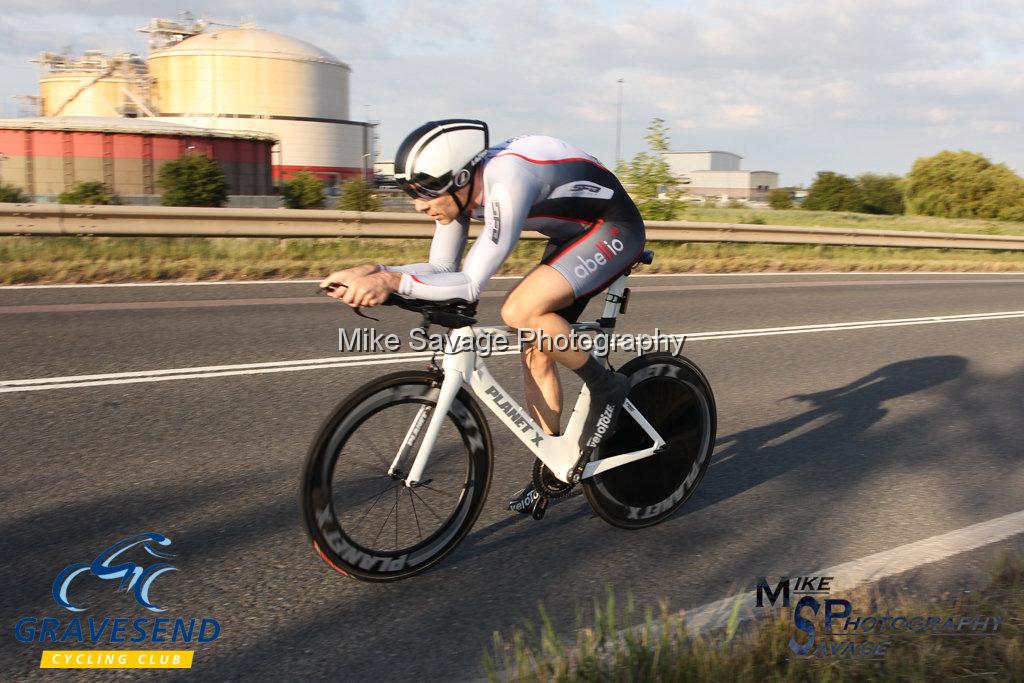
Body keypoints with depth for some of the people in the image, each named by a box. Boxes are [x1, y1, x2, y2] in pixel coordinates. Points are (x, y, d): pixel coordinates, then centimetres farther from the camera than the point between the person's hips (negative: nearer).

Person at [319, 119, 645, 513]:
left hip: (615, 228, -9)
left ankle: (607, 388, -6)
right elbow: (443, 270, -3)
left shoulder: (506, 183, -34)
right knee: (535, 352, 4)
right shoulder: (458, 187, -9)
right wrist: (376, 272, -17)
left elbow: (470, 284, -34)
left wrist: (393, 282, -37)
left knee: (521, 311, -28)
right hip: (573, 234, 9)